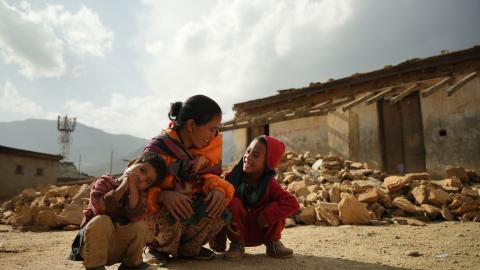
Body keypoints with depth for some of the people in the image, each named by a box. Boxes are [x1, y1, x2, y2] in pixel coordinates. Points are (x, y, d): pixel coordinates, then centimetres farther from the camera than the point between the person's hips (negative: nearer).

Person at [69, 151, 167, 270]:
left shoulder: (140, 194, 2)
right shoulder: (105, 182, -4)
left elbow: (136, 216, -20)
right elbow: (100, 208, -24)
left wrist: (133, 188, -23)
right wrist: (123, 186, -22)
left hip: (120, 246, 3)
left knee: (140, 226, -23)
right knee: (101, 221, -32)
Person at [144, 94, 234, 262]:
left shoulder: (211, 144, -7)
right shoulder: (158, 148, -21)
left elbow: (209, 175, -2)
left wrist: (218, 189, -27)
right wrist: (163, 196, -43)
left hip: (193, 206, 5)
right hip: (160, 210, -4)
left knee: (219, 211, -23)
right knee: (174, 216, -36)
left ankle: (188, 248, 6)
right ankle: (159, 248, 0)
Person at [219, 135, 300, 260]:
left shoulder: (269, 184, -15)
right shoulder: (233, 177, -14)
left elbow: (293, 204, -26)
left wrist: (266, 217, -32)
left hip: (260, 232, 0)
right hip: (237, 230, 0)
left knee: (275, 208, -24)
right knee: (233, 202, -27)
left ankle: (273, 243, 1)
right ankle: (237, 244, -10)